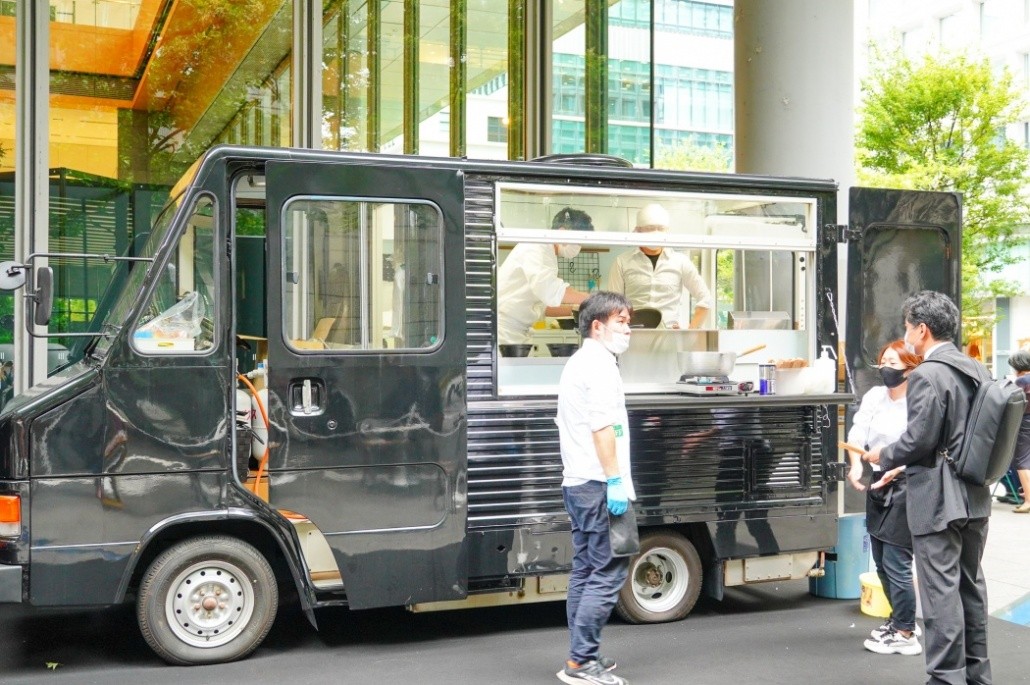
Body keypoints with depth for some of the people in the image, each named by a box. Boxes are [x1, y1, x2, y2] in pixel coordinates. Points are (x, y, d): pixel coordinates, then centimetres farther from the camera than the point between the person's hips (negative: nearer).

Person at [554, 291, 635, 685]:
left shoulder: (577, 363, 21)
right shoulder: (599, 363, -11)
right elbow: (602, 426, -21)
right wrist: (615, 480, -22)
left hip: (577, 482, 10)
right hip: (598, 483, -10)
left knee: (585, 571, 13)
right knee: (608, 574, -8)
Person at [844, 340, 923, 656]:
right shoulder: (874, 396, 5)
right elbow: (857, 433, 2)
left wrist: (898, 468, -31)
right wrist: (856, 465, -13)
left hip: (906, 487, -8)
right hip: (878, 485, 8)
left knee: (896, 563, -4)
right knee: (881, 562, 17)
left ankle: (905, 635, 9)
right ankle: (901, 619, 35)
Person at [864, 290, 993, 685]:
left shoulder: (927, 375, -17)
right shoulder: (976, 370, 10)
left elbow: (919, 438, -21)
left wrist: (883, 456, -2)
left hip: (938, 500, -9)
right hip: (975, 496, 9)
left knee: (941, 590, -4)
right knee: (971, 584, 17)